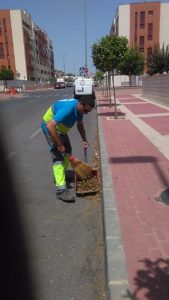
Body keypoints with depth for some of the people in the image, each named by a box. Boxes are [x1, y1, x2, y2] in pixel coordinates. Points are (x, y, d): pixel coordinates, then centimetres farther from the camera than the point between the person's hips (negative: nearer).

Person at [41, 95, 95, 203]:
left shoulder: (79, 108, -6)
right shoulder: (68, 109, -35)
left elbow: (80, 124, 13)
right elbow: (50, 126, -39)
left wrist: (84, 140, 5)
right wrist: (59, 145, -32)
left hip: (60, 127, 9)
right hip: (50, 127, -9)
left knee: (67, 151, 17)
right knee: (58, 156, -17)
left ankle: (61, 175, 35)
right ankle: (61, 189, -19)